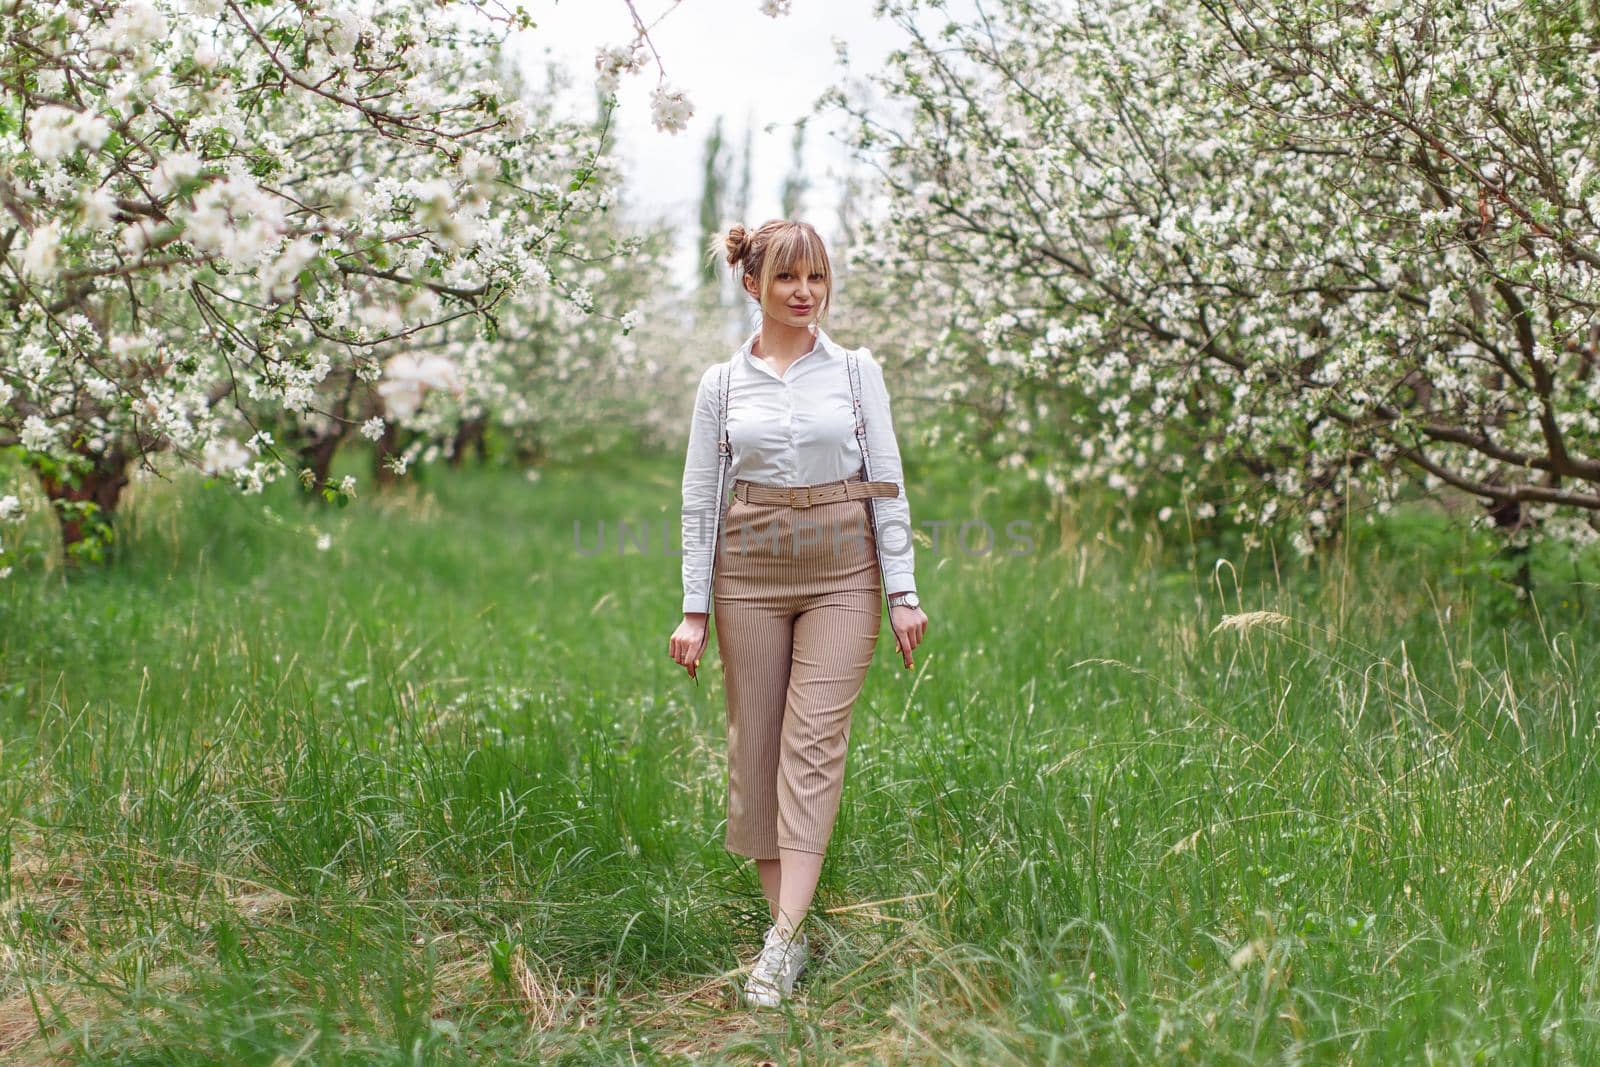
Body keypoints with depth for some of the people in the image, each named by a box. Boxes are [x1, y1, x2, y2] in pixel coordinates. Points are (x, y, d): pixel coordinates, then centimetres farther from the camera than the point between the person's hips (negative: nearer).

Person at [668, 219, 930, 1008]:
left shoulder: (857, 371, 4)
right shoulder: (720, 385, 5)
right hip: (750, 572, 2)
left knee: (815, 742, -10)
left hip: (841, 571, -1)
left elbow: (887, 483, 3)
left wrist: (903, 590, -3)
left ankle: (783, 940, -13)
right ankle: (784, 920, 15)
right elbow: (699, 499, 5)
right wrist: (693, 609, 1)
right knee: (755, 745, 3)